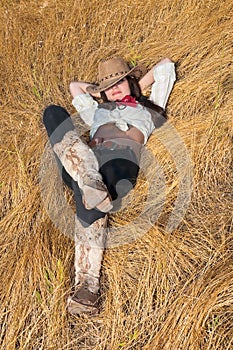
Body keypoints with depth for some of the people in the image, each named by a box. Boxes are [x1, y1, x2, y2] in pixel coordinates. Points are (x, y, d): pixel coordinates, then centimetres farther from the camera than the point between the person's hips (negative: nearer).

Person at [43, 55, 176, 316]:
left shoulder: (148, 108, 36)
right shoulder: (97, 110, 44)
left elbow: (165, 66, 44)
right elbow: (75, 86, 61)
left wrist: (138, 87, 49)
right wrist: (100, 91, 57)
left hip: (122, 157, -3)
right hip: (78, 163, 4)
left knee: (87, 202, -38)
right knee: (53, 112, -23)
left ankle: (87, 286, -49)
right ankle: (90, 183, -44)